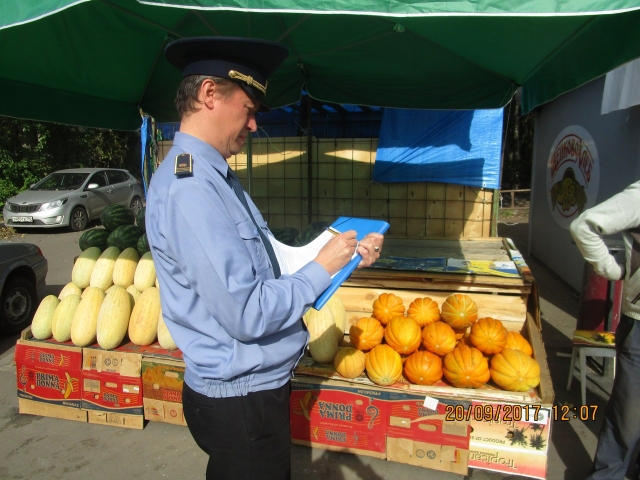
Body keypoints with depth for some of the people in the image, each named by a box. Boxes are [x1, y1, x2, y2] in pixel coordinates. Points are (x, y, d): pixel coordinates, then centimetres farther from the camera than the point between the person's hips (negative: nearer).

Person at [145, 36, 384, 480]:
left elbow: (268, 258, 10)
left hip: (252, 385, 9)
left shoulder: (212, 175, 6)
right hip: (240, 399, -9)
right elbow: (248, 314, -28)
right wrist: (322, 268, -16)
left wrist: (348, 254, 3)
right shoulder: (189, 187, -26)